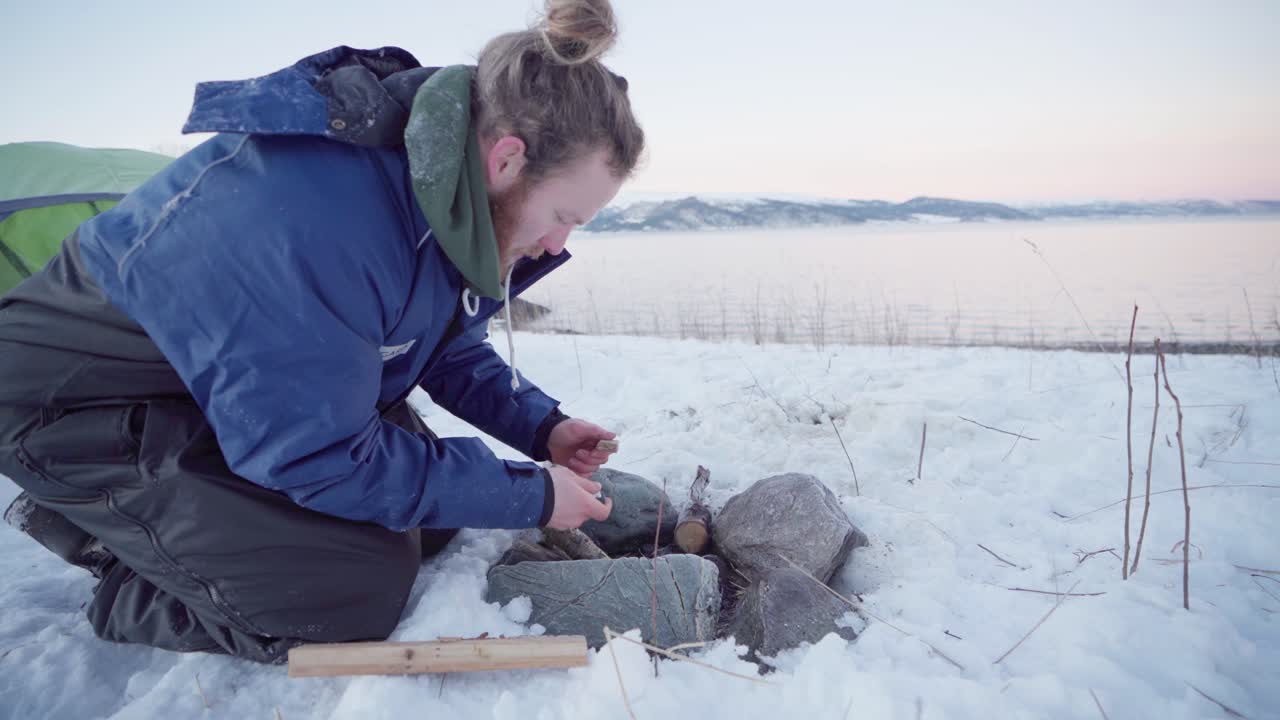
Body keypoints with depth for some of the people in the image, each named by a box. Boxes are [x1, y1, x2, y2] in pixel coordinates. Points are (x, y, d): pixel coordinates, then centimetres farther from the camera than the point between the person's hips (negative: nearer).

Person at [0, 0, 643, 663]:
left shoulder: (435, 189, -10)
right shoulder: (328, 211, -38)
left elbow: (448, 347, 6)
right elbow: (322, 457, -30)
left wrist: (542, 427, -8)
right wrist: (531, 498, -24)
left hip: (258, 394, 9)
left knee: (426, 523, 6)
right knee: (356, 591, -18)